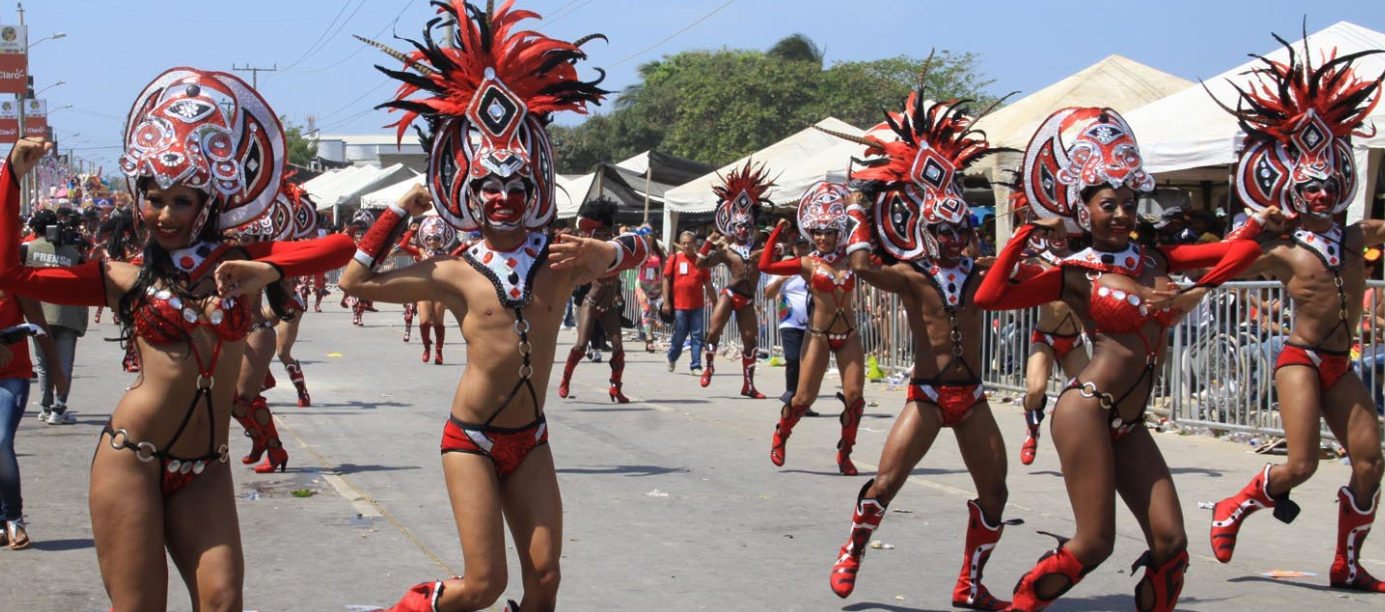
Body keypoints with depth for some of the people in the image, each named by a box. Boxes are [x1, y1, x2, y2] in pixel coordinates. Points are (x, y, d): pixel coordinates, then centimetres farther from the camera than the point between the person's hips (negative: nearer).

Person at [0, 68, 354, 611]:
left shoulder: (235, 263, 8)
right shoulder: (124, 279, 5)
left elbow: (340, 250, -3)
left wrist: (266, 273, -18)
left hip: (204, 470, 2)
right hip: (132, 459, -2)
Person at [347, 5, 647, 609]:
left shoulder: (560, 261, -1)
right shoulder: (454, 274, -6)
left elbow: (637, 249, 7)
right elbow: (356, 281, -4)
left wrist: (603, 254, -16)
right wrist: (401, 208, -5)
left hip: (529, 439, 3)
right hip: (471, 439, -3)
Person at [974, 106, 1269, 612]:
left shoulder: (1156, 260, 13)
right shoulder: (1076, 274, -1)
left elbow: (1244, 249, 13)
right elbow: (989, 296, -14)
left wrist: (1194, 295, 1)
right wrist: (1029, 233, -9)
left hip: (1127, 425, 6)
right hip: (1088, 410, -6)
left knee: (1170, 541, -4)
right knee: (1094, 544, -9)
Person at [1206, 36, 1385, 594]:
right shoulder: (1281, 252, -4)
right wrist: (1253, 227, -11)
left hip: (1340, 366, 6)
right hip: (1301, 359, -5)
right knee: (1301, 463, -15)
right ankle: (1233, 509, 11)